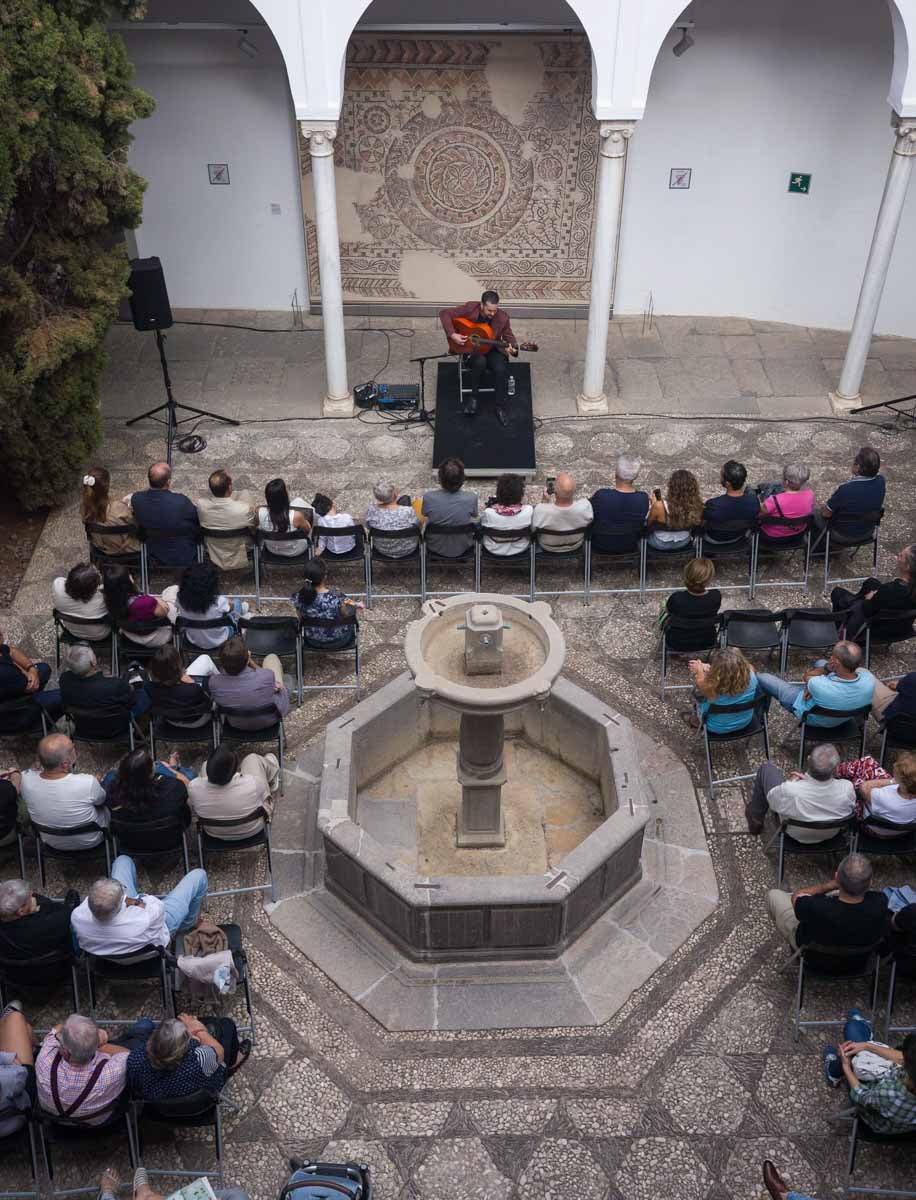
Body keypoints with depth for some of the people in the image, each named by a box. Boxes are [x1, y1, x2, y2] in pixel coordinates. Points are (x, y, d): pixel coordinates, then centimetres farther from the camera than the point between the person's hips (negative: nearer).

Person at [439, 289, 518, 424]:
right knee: (480, 362, -37)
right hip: (470, 348, -1)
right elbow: (444, 313, -14)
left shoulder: (503, 317, -13)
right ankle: (474, 396, -13)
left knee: (501, 370, -28)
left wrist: (512, 347, -22)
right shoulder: (470, 309, -18)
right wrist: (452, 335, -22)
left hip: (492, 349, 2)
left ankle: (500, 408, -10)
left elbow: (508, 336, 2)